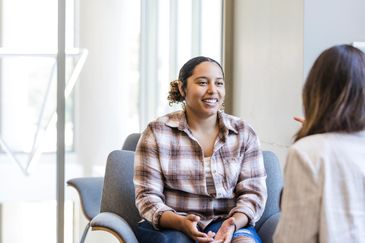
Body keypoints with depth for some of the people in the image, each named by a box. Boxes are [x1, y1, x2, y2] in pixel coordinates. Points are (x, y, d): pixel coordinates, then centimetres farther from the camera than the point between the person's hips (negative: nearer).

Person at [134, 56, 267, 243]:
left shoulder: (244, 133, 8)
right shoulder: (157, 133, 1)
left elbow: (253, 191, 3)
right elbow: (147, 196, -2)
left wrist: (234, 223, -18)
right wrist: (181, 222, -21)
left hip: (227, 223, 2)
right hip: (170, 225, -2)